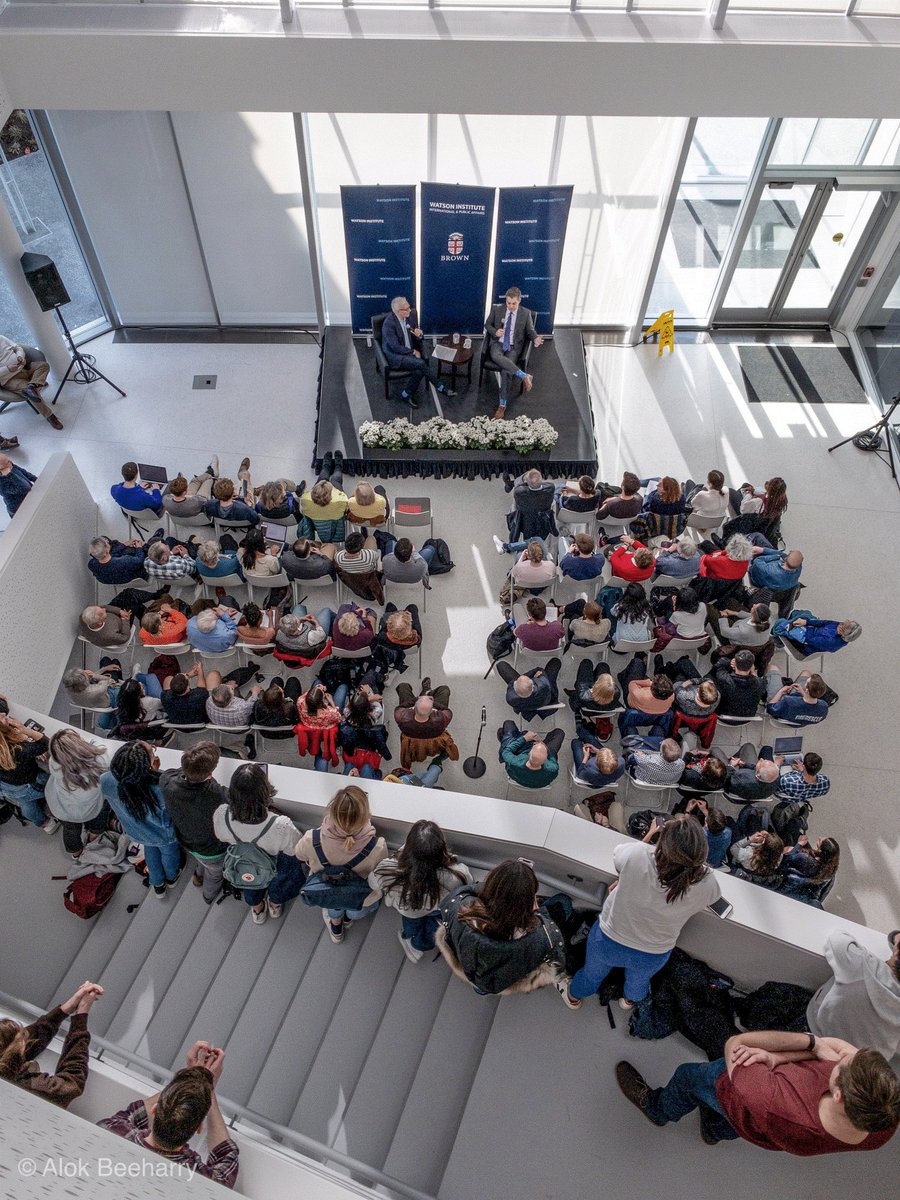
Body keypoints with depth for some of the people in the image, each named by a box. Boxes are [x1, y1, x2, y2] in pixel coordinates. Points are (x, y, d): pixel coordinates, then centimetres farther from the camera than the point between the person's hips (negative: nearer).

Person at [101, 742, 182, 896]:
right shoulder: (161, 788, -49)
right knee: (169, 852, 33)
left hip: (138, 832, 3)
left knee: (151, 850, 37)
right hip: (164, 834, -3)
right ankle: (171, 878, 65)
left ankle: (158, 885, 63)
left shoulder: (106, 781, -36)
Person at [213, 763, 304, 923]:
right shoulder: (282, 827, -46)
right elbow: (295, 852, -22)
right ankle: (275, 904, 63)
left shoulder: (220, 815, -38)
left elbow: (221, 838, -13)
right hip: (275, 872, -2)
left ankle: (256, 909, 67)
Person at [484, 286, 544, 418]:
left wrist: (536, 338, -16)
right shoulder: (496, 309, 3)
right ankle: (524, 376, -37)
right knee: (496, 356, -38)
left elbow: (530, 331, 8)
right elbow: (487, 325, 13)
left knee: (506, 371, -29)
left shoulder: (526, 313, 2)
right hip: (497, 344, 1)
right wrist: (495, 332, -9)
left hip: (514, 347, -1)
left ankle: (502, 405, -22)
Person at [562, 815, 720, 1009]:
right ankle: (630, 1000, 69)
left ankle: (575, 996, 62)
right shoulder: (707, 884, -35)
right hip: (652, 956, 1)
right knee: (638, 979, 38)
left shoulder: (637, 855, -39)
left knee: (592, 972, 33)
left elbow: (618, 853, -13)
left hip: (608, 941, -1)